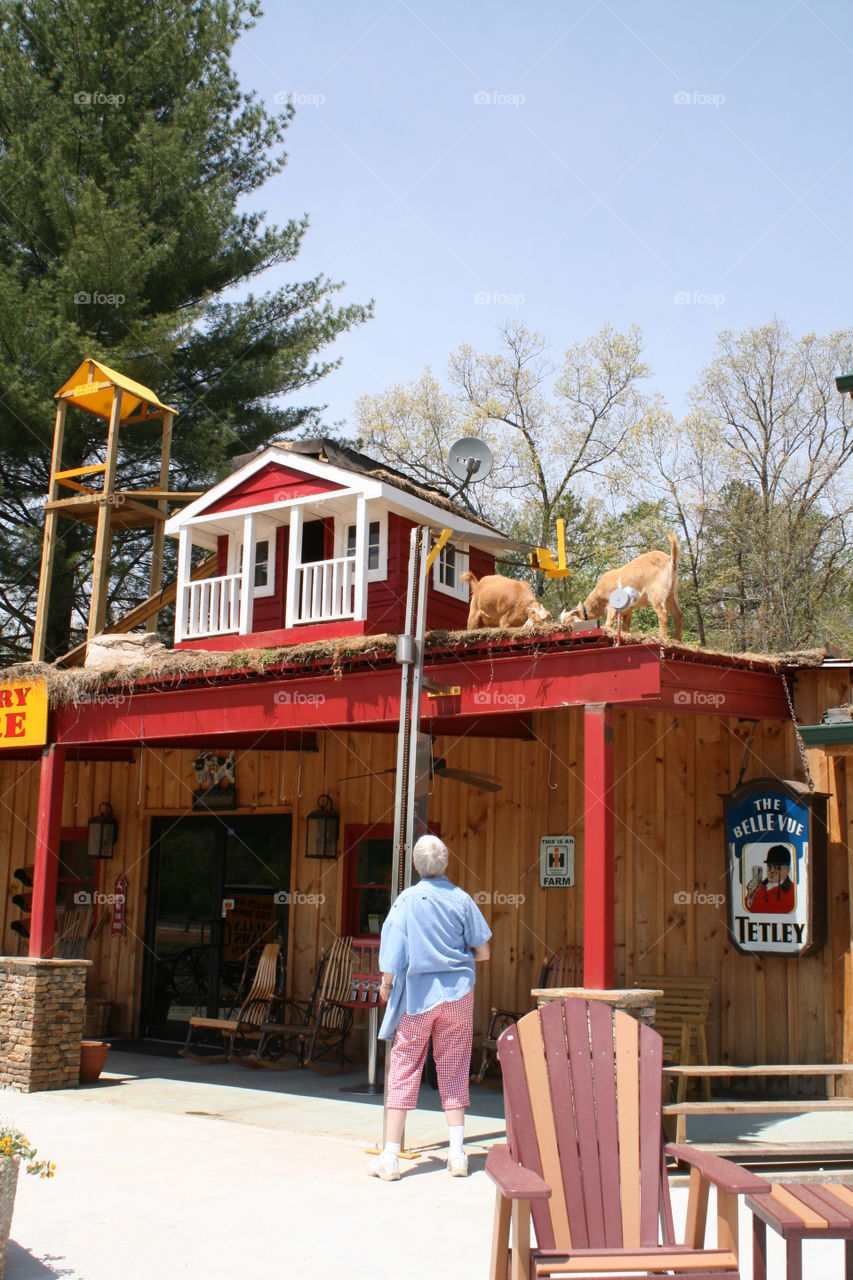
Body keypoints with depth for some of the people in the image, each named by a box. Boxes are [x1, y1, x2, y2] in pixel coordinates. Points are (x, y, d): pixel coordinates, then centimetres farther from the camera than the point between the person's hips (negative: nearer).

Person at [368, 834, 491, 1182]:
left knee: (403, 1070, 4)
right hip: (457, 993, 2)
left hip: (417, 994, -2)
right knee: (454, 1071, 10)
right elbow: (483, 951, 2)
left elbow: (393, 956, -11)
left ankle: (390, 1158, 5)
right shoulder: (461, 899, -3)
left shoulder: (407, 900, -9)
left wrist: (385, 986, 6)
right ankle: (457, 1153, 10)